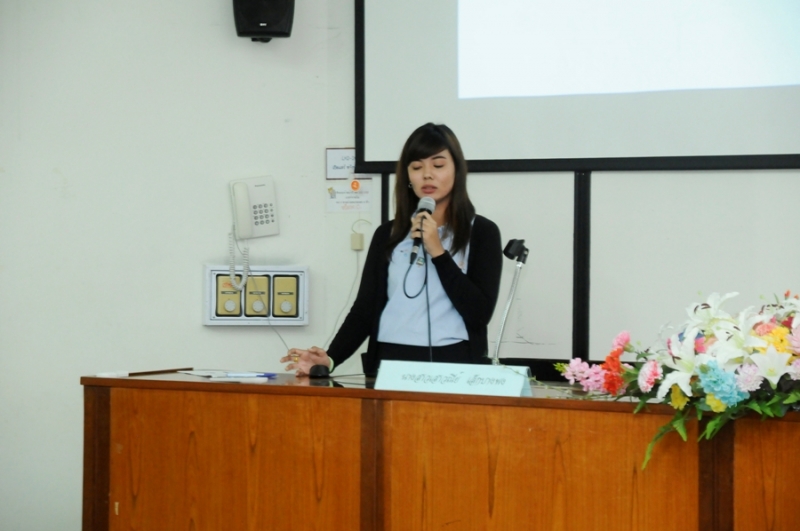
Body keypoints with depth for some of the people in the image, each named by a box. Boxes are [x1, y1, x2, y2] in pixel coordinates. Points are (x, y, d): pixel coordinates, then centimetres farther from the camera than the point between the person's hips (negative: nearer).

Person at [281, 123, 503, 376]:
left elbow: (480, 313, -6)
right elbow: (364, 308, 7)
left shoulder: (481, 232, 3)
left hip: (453, 363, -2)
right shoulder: (387, 234, 11)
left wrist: (438, 252, -10)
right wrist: (330, 358, -8)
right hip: (390, 362, 2)